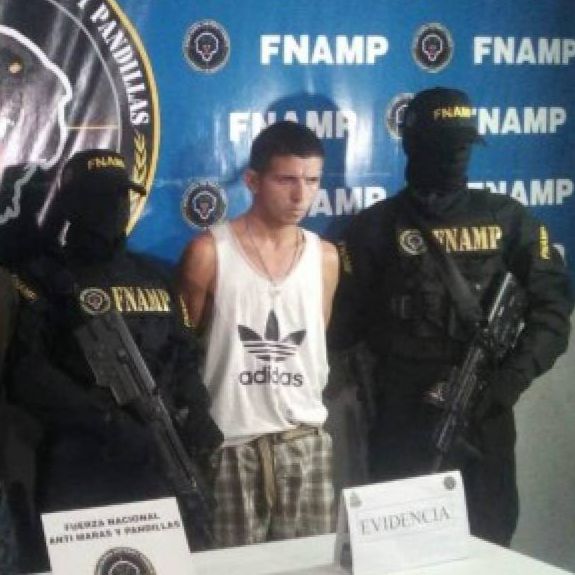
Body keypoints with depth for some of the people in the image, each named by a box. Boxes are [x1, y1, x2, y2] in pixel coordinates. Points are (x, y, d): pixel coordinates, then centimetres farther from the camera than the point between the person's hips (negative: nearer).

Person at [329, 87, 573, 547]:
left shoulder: (508, 220, 6)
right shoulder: (376, 227, 3)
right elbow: (345, 322, -1)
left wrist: (507, 382, -13)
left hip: (485, 418, 1)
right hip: (402, 419, -1)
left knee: (488, 540, 10)